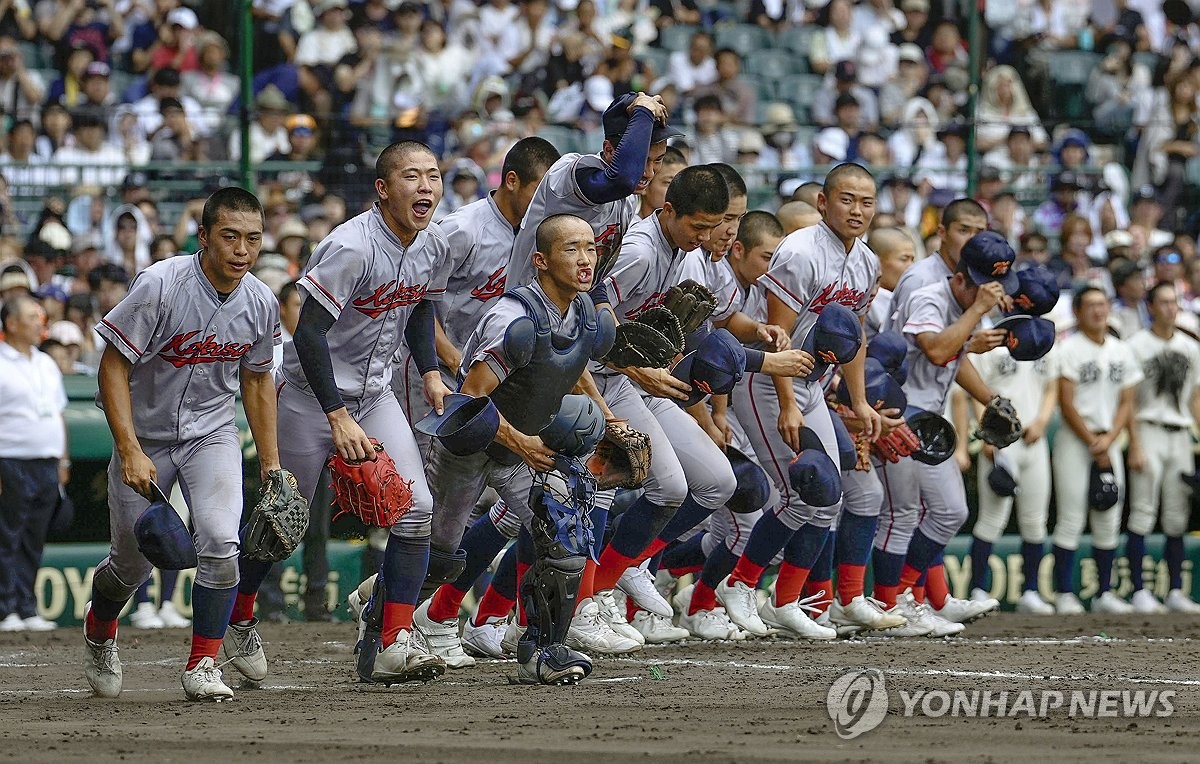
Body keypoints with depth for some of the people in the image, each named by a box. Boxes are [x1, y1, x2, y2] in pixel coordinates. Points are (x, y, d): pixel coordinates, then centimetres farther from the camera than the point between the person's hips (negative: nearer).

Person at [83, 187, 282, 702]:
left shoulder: (261, 303, -8)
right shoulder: (160, 286, -24)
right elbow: (113, 367, -19)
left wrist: (271, 464, 9)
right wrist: (130, 454, -25)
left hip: (212, 433, 2)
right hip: (144, 435, -2)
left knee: (220, 542, -21)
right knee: (133, 563, 8)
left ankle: (203, 665, -4)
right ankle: (99, 631, 42)